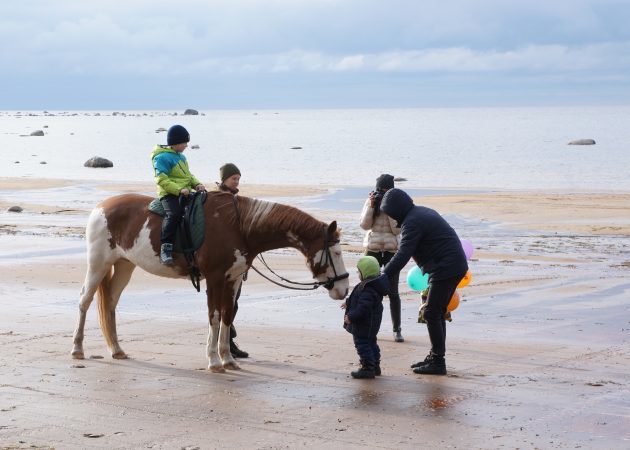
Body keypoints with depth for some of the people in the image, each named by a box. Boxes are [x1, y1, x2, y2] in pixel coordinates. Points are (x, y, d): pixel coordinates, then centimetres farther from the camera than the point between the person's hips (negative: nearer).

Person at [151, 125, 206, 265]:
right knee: (174, 213, -33)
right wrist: (179, 189, -26)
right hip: (169, 193, -9)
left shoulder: (181, 157, 20)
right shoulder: (162, 157, -10)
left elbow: (188, 175, 27)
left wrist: (196, 184, 6)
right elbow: (162, 179, -17)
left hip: (185, 193, 9)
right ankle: (166, 246, -31)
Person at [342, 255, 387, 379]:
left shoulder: (367, 290, -27)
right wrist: (348, 303, 33)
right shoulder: (372, 286, 9)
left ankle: (367, 368, -2)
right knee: (371, 343, 20)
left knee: (362, 343, -4)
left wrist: (350, 317, -26)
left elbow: (362, 307, -31)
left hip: (364, 325, -11)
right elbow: (361, 301, 24)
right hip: (372, 322, 11)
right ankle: (375, 366, 30)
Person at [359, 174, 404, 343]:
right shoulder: (371, 201, 3)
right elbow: (364, 225, -5)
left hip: (392, 250, -2)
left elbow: (397, 229, -10)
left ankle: (397, 330, 2)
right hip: (373, 249, 2)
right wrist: (371, 206, -13)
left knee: (393, 292, -4)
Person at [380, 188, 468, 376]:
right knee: (437, 313, 16)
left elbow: (402, 255, -24)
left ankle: (438, 362, -5)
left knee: (432, 313, -7)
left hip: (446, 269, -10)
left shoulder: (412, 222, -16)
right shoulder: (422, 212, 17)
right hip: (456, 266, 10)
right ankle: (435, 357, 22)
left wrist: (383, 275, -26)